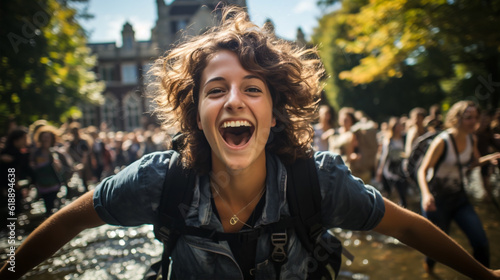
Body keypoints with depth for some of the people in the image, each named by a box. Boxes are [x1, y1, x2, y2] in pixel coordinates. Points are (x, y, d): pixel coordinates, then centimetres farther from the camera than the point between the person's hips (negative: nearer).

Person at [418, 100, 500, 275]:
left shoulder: (472, 141, 0)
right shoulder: (442, 141, -20)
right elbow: (423, 170, -20)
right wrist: (426, 194, -37)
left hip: (459, 197, 6)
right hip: (437, 200, -5)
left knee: (481, 242, -6)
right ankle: (429, 265, 41)